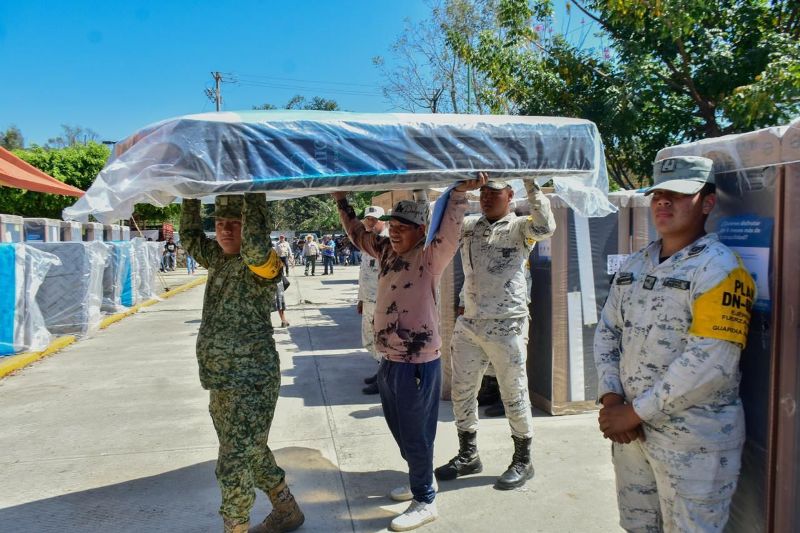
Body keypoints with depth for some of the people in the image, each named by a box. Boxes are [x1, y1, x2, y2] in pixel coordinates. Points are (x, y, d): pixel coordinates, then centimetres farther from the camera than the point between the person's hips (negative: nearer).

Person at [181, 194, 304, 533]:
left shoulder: (261, 263, -17)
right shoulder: (219, 258, 8)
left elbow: (256, 244, -39)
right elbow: (190, 237, 21)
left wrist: (253, 192, -36)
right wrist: (190, 198, 11)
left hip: (251, 383, -9)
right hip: (222, 383, 10)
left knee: (234, 466, -1)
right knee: (251, 454, 22)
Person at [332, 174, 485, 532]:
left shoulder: (431, 256, -13)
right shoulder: (387, 250, 8)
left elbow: (450, 227, -29)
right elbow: (358, 235, 22)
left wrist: (460, 191, -42)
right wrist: (341, 200, 21)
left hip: (417, 362, -8)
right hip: (389, 360, 8)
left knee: (416, 435, 5)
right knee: (400, 430, 21)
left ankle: (425, 502, 23)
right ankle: (422, 481, 42)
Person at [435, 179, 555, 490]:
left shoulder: (520, 227, -3)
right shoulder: (468, 226, 11)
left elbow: (545, 227, -22)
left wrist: (530, 183, -20)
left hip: (507, 326, -5)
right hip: (469, 323, 6)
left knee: (514, 395, 5)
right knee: (461, 392, 13)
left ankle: (523, 461, 24)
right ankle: (468, 455, 31)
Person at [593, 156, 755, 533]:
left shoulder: (719, 269, -13)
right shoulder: (634, 265, 9)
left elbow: (711, 362, -22)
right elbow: (607, 331, 9)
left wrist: (635, 411, -18)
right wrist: (610, 399, -6)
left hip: (694, 440, -6)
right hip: (630, 429, 6)